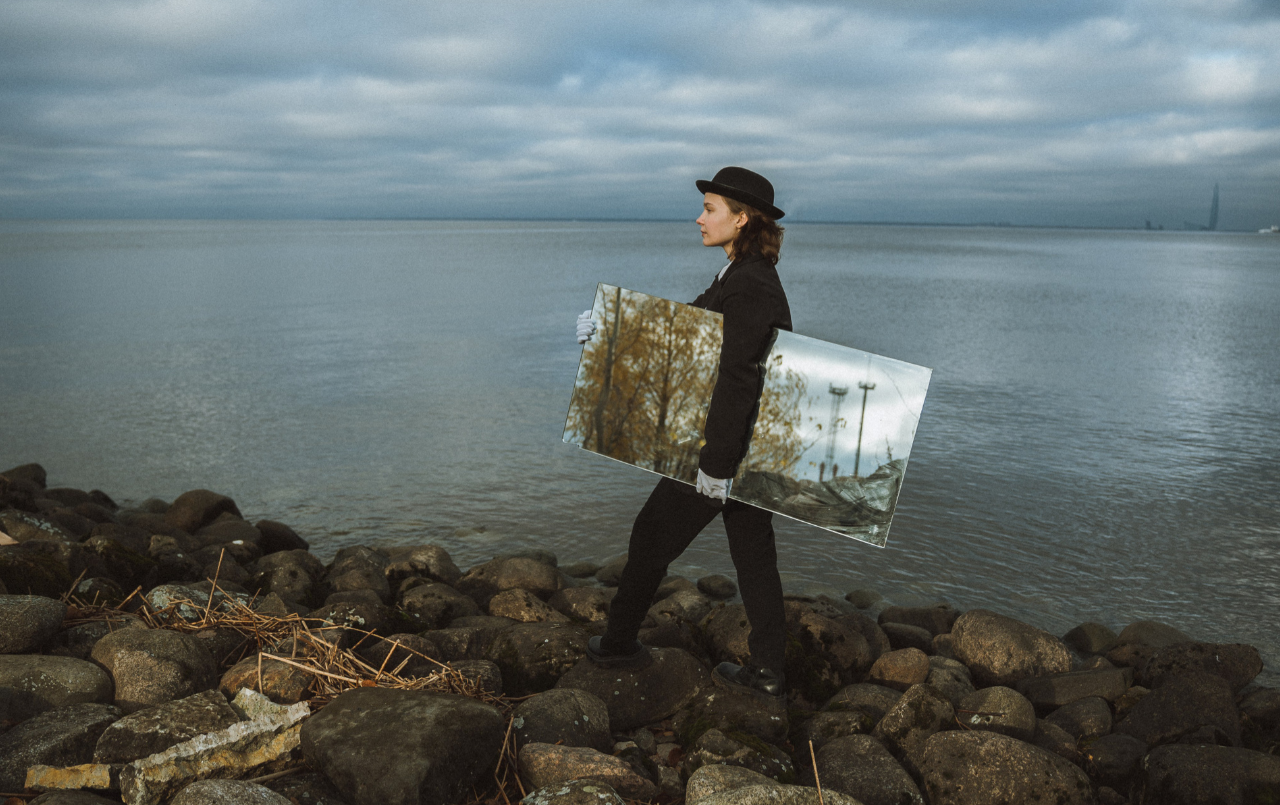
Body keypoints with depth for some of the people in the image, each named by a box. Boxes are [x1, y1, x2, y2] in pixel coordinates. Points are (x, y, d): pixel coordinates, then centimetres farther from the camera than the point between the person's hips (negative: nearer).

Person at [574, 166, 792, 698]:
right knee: (753, 555, 13)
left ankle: (619, 642, 27)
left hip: (723, 442, -9)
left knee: (653, 536, 9)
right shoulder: (742, 278, 12)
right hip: (752, 446, 9)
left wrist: (715, 462, -25)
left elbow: (734, 380, -25)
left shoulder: (748, 288, -20)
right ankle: (767, 672, 22)